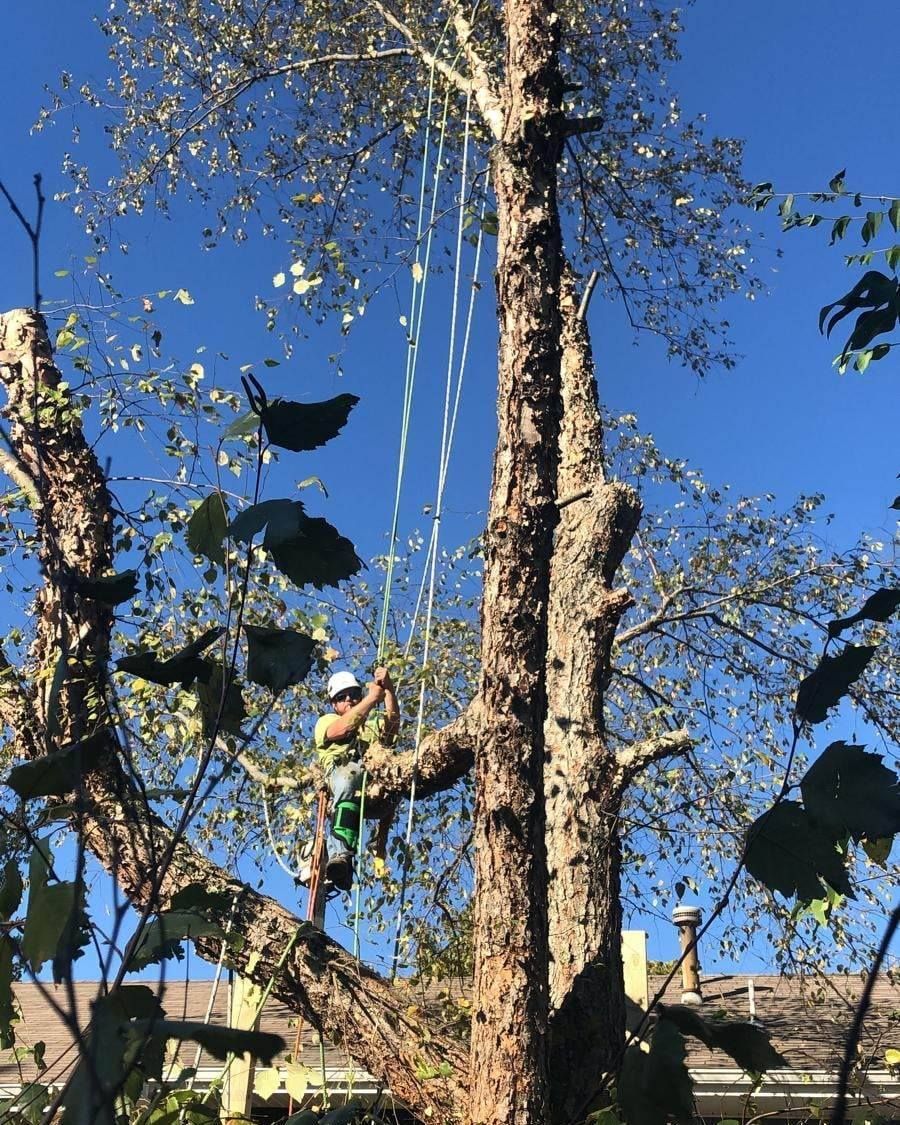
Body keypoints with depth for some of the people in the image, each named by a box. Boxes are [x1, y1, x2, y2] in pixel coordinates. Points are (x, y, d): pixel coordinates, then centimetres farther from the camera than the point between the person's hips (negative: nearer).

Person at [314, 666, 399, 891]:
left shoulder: (374, 723, 39)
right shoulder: (326, 721, 32)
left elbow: (393, 721, 14)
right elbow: (341, 729, 5)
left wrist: (388, 689, -2)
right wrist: (371, 698, 0)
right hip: (342, 769, -3)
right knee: (348, 779, -39)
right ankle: (340, 854, -53)